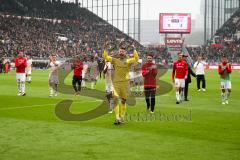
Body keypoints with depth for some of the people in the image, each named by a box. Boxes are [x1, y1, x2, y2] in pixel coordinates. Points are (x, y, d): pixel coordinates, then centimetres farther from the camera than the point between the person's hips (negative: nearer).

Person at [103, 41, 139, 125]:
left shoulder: (128, 61, 5)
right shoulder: (115, 60, 9)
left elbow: (136, 58, -11)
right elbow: (106, 57, 3)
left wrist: (134, 49, -18)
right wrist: (106, 48, -8)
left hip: (125, 82, 0)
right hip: (116, 82, 0)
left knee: (123, 100, 8)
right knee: (116, 99, -14)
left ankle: (122, 117, 21)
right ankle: (117, 117, -14)